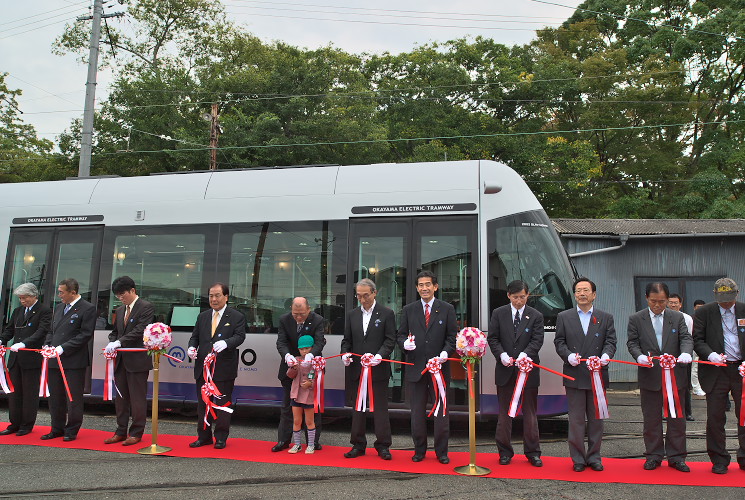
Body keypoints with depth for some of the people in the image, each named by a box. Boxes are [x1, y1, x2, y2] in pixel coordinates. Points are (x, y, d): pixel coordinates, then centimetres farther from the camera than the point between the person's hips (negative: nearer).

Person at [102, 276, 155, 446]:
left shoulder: (146, 307, -8)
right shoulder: (120, 310, 17)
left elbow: (140, 330, -17)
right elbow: (115, 332, 20)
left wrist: (119, 342, -23)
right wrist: (112, 344, -2)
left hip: (137, 360, -7)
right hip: (121, 360, 7)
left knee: (137, 398, 0)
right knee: (120, 397, 12)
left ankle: (136, 433, 10)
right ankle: (121, 431, 22)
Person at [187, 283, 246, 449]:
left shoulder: (237, 317, -2)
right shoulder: (202, 317, 13)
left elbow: (239, 336, -14)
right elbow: (195, 336, 15)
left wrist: (225, 343, -33)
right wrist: (191, 347, -7)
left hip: (224, 369, -5)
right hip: (203, 368, 5)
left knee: (223, 404, 4)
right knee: (202, 403, 12)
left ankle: (221, 438, 16)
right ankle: (203, 437, 25)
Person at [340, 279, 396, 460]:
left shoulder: (386, 314, -1)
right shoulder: (352, 314, 11)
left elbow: (390, 340, -5)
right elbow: (346, 340, 13)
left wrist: (380, 355, -20)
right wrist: (345, 354, -7)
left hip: (378, 369, -4)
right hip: (356, 369, 4)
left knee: (380, 407, 3)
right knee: (357, 408, 11)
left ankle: (383, 445, 14)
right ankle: (358, 444, 20)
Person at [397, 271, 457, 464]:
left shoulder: (447, 309, 4)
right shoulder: (408, 310, 8)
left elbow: (452, 337, 1)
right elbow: (400, 335, 8)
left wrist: (445, 353, -16)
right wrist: (405, 343, -15)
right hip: (415, 367, 1)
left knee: (441, 411, 5)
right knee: (417, 412, 9)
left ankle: (441, 451, 17)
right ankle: (419, 450, 22)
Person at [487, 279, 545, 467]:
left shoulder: (536, 316, 2)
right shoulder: (499, 314, 4)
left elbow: (537, 340, -7)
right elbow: (492, 338, 1)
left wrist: (525, 354, -25)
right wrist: (502, 354, -16)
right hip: (505, 370, 1)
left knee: (530, 413, 8)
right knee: (505, 413, 8)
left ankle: (532, 452, 19)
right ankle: (505, 452, 19)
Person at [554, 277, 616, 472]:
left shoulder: (606, 317, 9)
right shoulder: (564, 317, 7)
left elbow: (610, 341, 2)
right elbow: (559, 342, 4)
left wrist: (606, 355, -18)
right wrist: (569, 355, -14)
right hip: (574, 375, -1)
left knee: (596, 418, 9)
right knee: (576, 418, 3)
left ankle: (594, 456, 20)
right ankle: (577, 458, 12)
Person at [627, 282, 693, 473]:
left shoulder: (677, 317, 6)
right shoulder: (636, 319, 1)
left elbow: (686, 338, -2)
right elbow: (632, 342, -1)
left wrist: (685, 353, -23)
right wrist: (639, 356, -21)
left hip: (675, 376, 1)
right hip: (650, 377, -1)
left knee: (677, 417, 8)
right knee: (651, 418, 8)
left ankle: (676, 457, 19)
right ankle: (654, 456, 19)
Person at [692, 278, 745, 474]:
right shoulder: (703, 313, 0)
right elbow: (698, 340, -1)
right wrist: (710, 355, -19)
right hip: (716, 372, -1)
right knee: (715, 418, 4)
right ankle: (719, 460, 16)